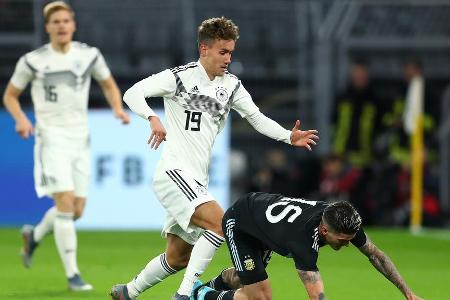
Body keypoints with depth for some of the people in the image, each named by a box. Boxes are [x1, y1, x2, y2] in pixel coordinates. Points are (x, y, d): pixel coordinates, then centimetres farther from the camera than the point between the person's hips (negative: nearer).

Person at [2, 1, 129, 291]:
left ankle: (34, 235, 36)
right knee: (66, 202, -18)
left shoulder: (89, 55, 2)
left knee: (77, 210, 5)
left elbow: (109, 85, 17)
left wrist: (118, 108, -3)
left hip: (80, 137, 4)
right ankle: (72, 275, -11)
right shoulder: (33, 61, -5)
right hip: (51, 137, -4)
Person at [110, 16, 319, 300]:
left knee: (178, 257, 13)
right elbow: (133, 93, -13)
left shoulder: (231, 85, 10)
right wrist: (153, 118, -31)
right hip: (173, 170, -8)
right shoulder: (180, 77, -7)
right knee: (220, 222, -27)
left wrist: (290, 136, -6)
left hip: (198, 180, 8)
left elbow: (257, 118, 10)